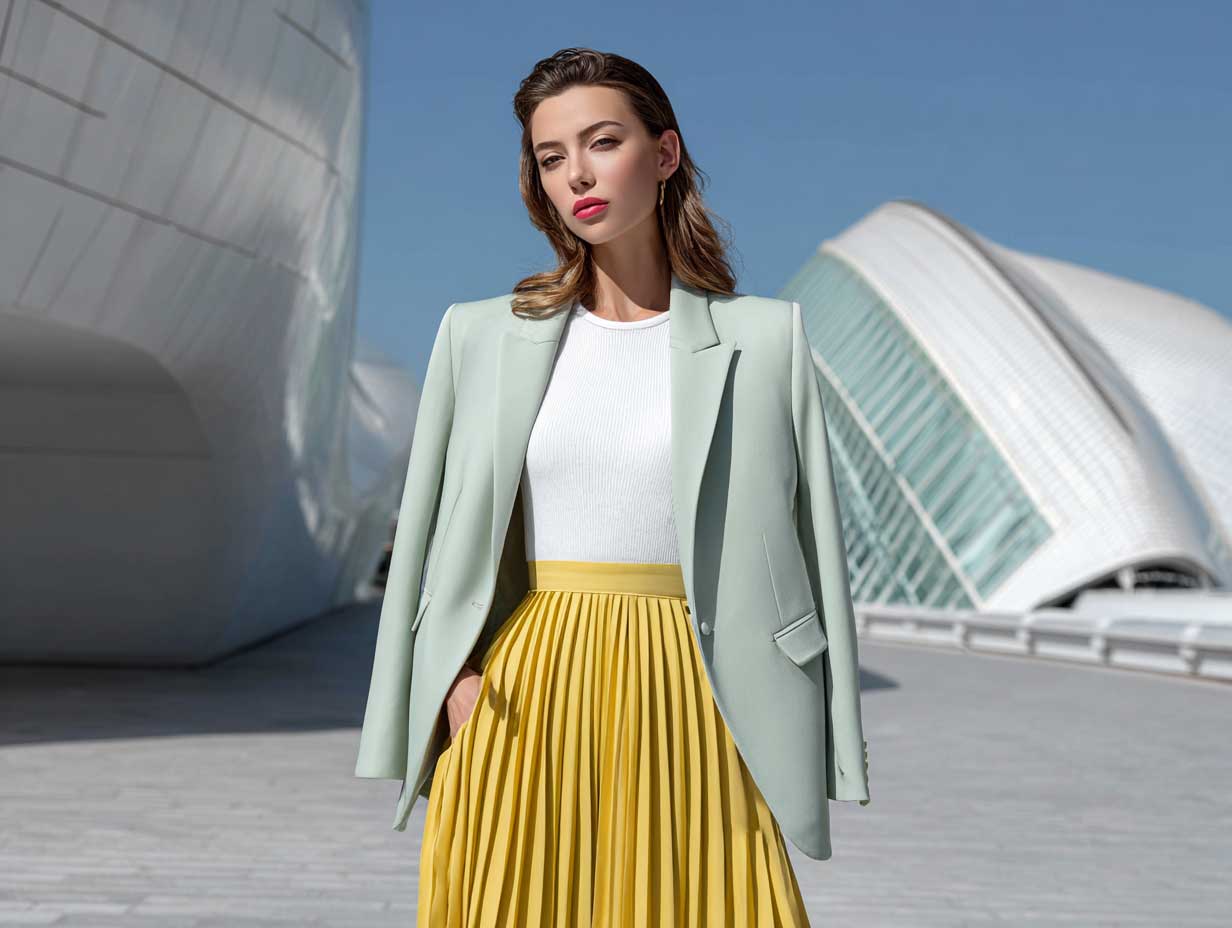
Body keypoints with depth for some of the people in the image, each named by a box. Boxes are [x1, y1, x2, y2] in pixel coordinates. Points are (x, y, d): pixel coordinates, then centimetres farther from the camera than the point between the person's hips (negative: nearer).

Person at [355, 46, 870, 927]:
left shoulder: (764, 337, 3)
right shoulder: (480, 335, 7)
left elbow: (810, 542, 3)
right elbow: (434, 543, 9)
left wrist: (818, 756, 0)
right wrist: (458, 688, -2)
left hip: (690, 715, -1)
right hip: (525, 706, 1)